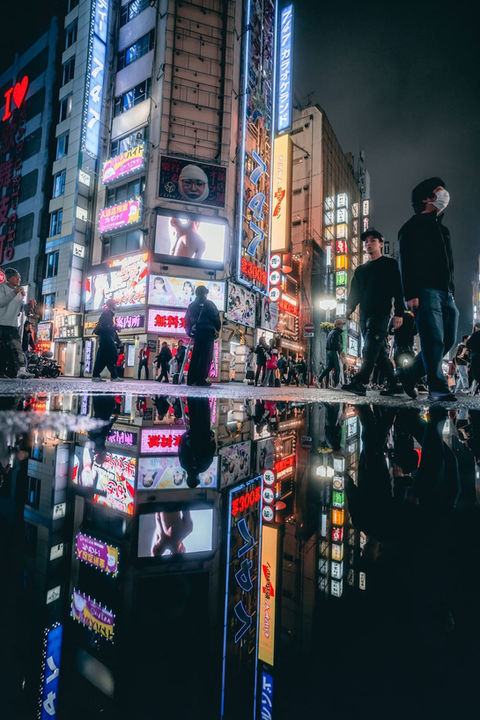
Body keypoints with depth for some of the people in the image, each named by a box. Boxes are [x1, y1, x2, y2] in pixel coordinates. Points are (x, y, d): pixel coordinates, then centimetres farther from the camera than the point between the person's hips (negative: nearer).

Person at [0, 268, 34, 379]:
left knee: (18, 348, -8)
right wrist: (14, 293, -19)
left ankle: (21, 370, -15)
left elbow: (21, 309, 18)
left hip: (12, 325, 4)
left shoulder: (19, 292, 19)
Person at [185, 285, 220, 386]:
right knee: (205, 356, -5)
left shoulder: (191, 305, 15)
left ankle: (191, 379, 7)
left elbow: (187, 319, 14)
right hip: (207, 332, -6)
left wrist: (190, 332, 17)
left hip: (196, 332, 6)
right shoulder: (209, 304, -1)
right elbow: (216, 318, -3)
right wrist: (217, 328, 10)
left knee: (195, 355, 9)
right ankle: (201, 380, -8)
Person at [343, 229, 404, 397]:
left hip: (381, 313, -6)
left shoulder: (390, 264, 8)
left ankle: (359, 382, -33)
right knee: (379, 351, 4)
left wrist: (399, 313, -10)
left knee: (371, 346, -21)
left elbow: (399, 290, 0)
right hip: (365, 315, 6)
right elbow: (354, 292, 20)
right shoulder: (360, 270, 25)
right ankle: (393, 384, 11)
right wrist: (350, 307, 1)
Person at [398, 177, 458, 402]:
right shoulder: (412, 226, 4)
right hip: (425, 291, -8)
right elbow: (406, 263, -8)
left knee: (447, 341, 4)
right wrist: (410, 295, -18)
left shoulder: (442, 229, 28)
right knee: (434, 340, -11)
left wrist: (452, 291, 18)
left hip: (446, 293, 8)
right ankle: (437, 388, -5)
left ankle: (409, 375, 15)